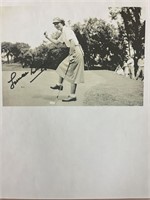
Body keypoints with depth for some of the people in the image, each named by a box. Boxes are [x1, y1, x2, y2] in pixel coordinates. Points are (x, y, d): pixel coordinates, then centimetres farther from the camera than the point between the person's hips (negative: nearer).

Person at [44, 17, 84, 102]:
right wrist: (48, 37, 18)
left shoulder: (66, 30, -10)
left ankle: (73, 96, -1)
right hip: (74, 52, 10)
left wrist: (71, 55, -22)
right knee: (62, 67, 19)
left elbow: (72, 42, -22)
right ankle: (59, 85, 34)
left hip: (76, 52, -10)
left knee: (72, 75, -7)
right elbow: (56, 42, 29)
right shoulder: (63, 32, 20)